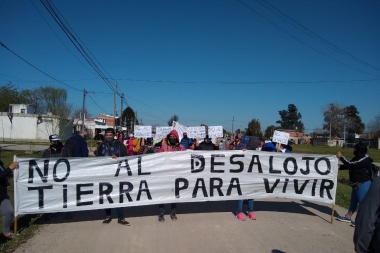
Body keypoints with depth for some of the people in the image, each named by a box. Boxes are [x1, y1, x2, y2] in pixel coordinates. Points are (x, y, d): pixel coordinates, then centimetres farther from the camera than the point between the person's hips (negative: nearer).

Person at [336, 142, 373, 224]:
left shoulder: (365, 160, -23)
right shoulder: (358, 158, 7)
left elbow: (351, 164, -27)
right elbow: (351, 166, 16)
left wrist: (341, 157, -18)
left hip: (363, 184, -10)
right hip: (357, 184, 10)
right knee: (353, 201, 18)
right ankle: (348, 217, 30)